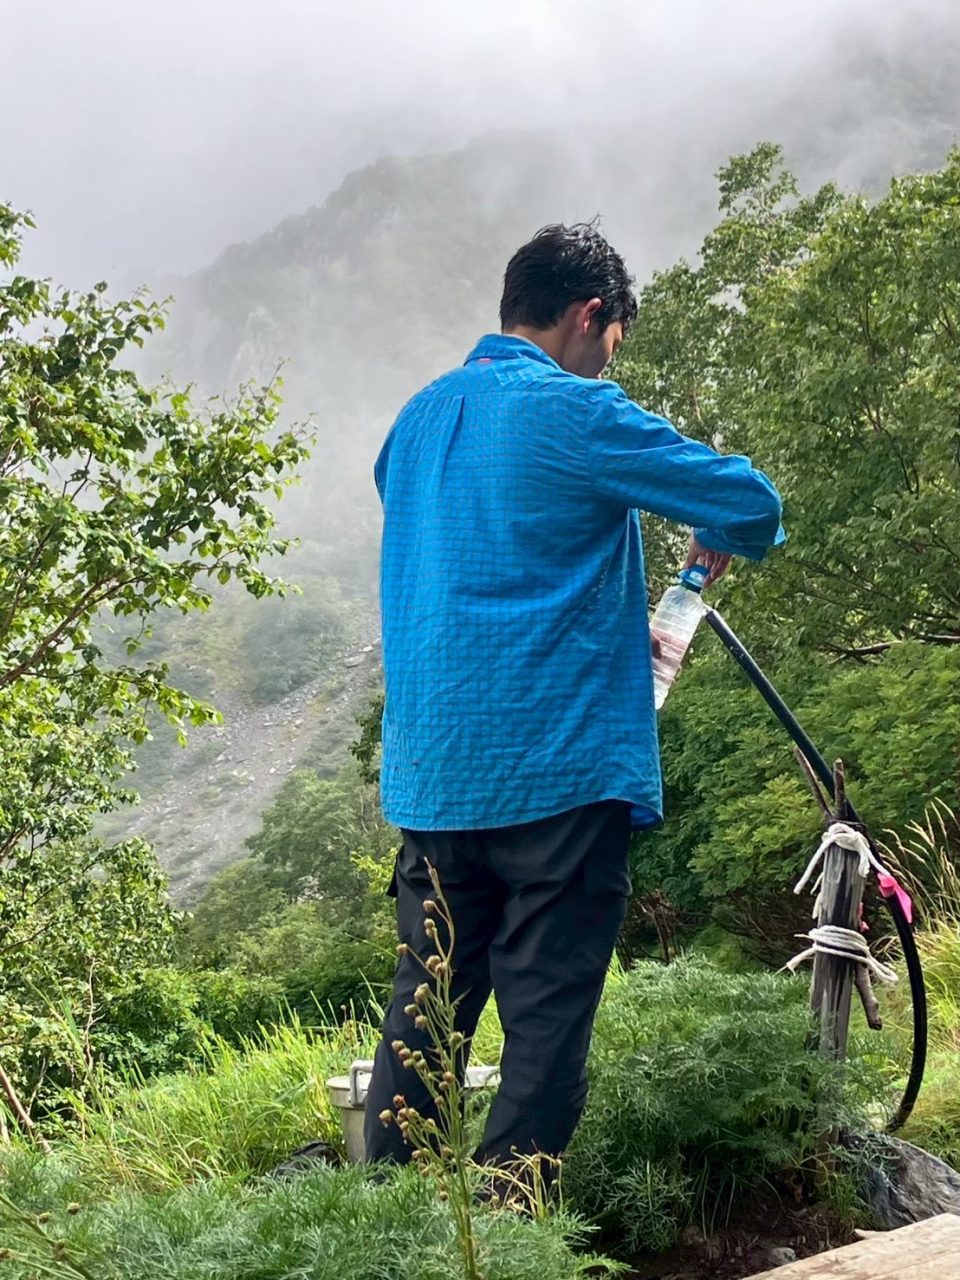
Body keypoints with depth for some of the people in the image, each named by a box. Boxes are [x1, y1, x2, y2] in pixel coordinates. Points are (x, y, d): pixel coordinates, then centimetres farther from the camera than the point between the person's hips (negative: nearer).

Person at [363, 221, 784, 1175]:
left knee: (426, 1002, 14)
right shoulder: (576, 414, -9)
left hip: (429, 773, 7)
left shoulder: (420, 416, 15)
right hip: (560, 769, -7)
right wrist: (718, 544, 16)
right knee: (547, 1021, 0)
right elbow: (751, 501, -7)